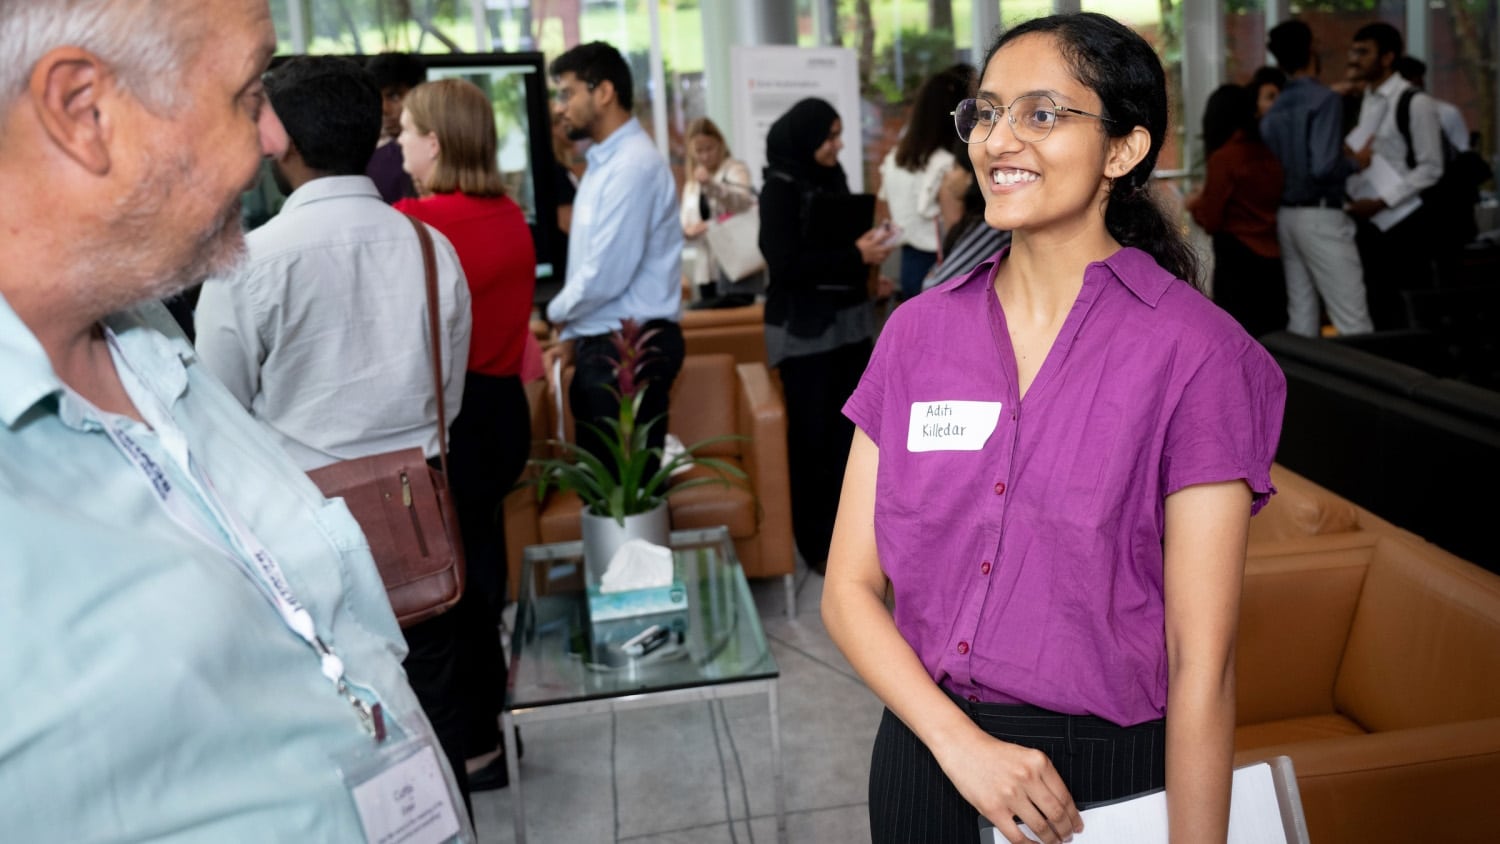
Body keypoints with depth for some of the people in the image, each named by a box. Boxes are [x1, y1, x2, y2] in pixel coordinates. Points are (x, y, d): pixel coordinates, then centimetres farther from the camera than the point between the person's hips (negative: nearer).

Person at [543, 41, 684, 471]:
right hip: (604, 344, 10)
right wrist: (573, 337, 12)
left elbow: (607, 274, -21)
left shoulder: (633, 165, -17)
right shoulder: (603, 162, 15)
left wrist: (557, 314, -4)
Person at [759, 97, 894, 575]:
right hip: (805, 331, -6)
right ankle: (816, 543, 11)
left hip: (848, 322, 6)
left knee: (851, 430, 6)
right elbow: (785, 265, -18)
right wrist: (856, 256, -17)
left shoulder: (832, 177, 10)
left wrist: (866, 246, 1)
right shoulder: (780, 188, -10)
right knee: (811, 437, 0)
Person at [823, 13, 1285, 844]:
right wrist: (958, 741, -14)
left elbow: (1200, 665, -14)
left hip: (1104, 776, -3)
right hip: (925, 755, 4)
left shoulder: (1196, 353, -13)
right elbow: (850, 588, -2)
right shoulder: (918, 332, -2)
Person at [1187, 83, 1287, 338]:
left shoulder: (1223, 157, -11)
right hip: (1273, 257, 7)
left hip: (1237, 259, -6)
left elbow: (1211, 220, -8)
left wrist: (1195, 203, 12)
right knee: (1273, 336, 11)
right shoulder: (1269, 154, 6)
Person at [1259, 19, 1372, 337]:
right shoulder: (1325, 99, -10)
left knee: (1301, 319, 10)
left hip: (1286, 216, 7)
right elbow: (1323, 166, -20)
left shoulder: (1273, 109, 9)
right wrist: (1355, 162, -2)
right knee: (1353, 323, -5)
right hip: (1321, 216, -7)